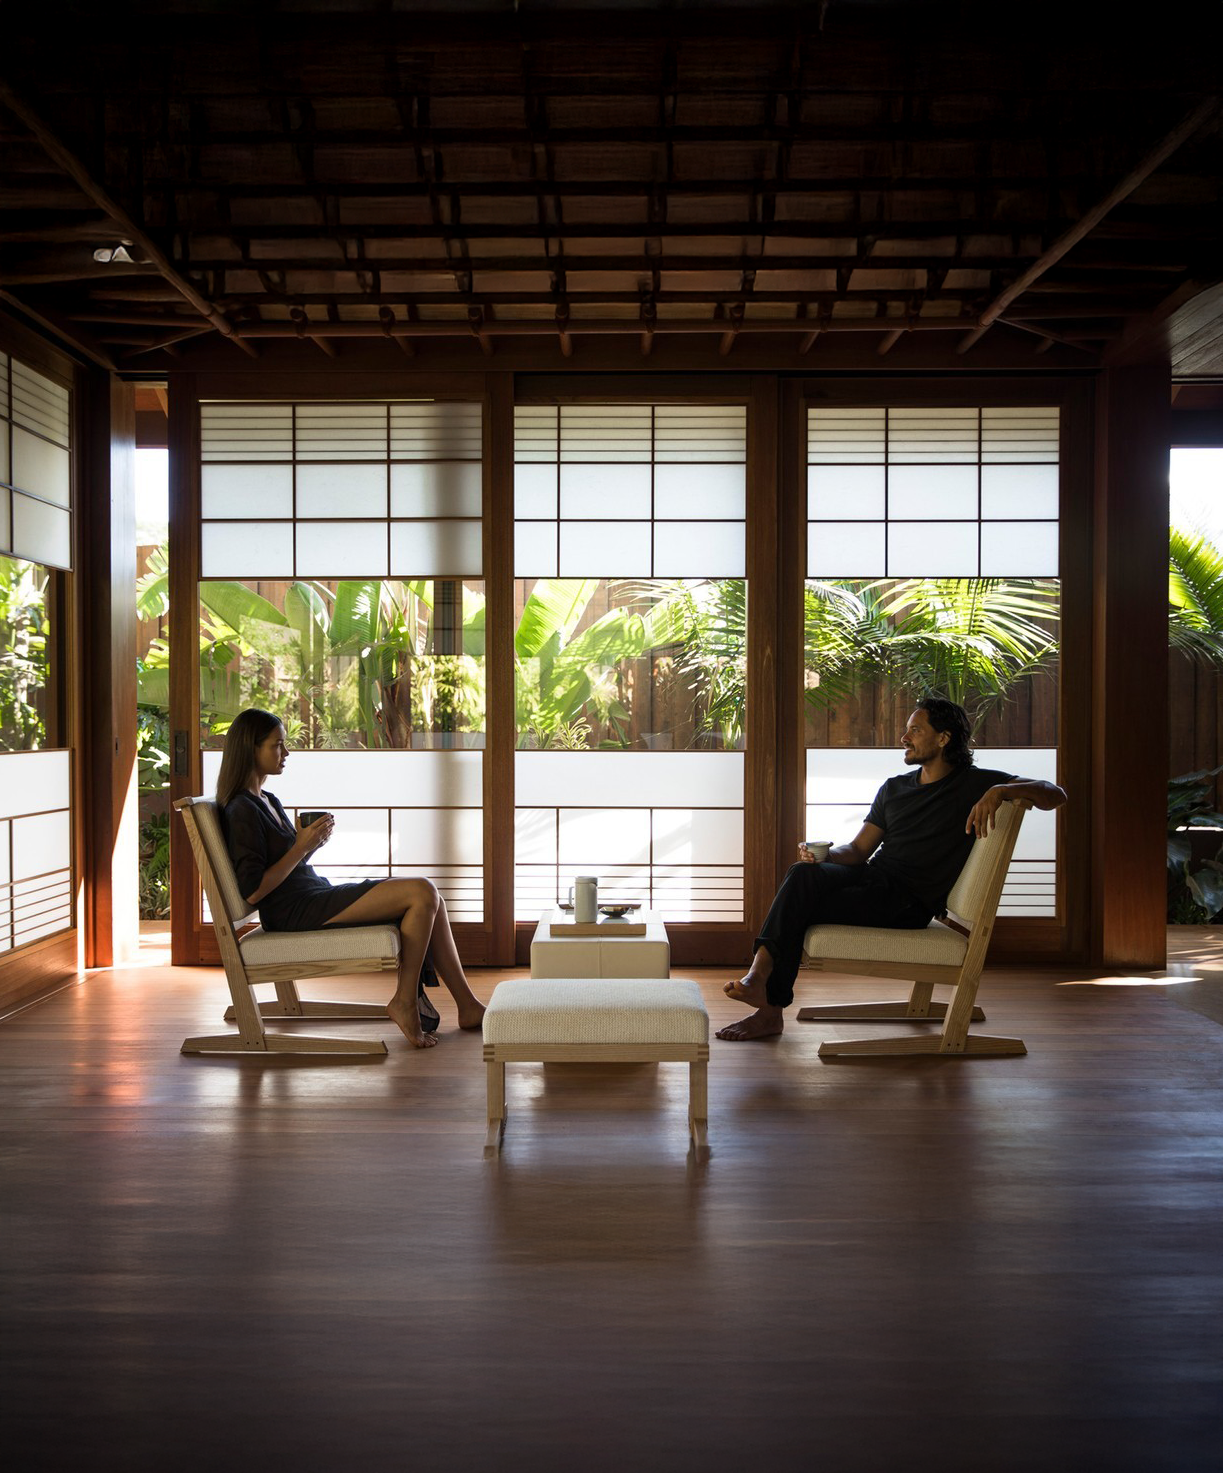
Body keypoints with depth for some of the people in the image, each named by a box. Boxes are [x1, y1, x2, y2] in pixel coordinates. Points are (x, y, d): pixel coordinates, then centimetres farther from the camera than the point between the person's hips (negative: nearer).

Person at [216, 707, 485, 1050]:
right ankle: (405, 1001, -9)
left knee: (429, 900, 0)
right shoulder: (241, 811, -12)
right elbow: (253, 891, -18)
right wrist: (301, 847, -16)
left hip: (318, 896, 10)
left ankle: (468, 1006, 0)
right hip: (296, 912, -10)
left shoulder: (268, 802, 18)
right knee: (422, 893, -18)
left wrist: (312, 842, 4)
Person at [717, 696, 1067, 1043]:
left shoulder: (973, 784, 2)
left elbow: (1054, 795, -6)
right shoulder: (894, 788, 21)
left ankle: (771, 1008, -20)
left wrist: (999, 791, -24)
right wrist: (825, 855, -5)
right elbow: (858, 849, 18)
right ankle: (758, 975, -34)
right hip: (871, 876, 6)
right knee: (802, 874, -27)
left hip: (908, 902, -5)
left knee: (800, 910, -24)